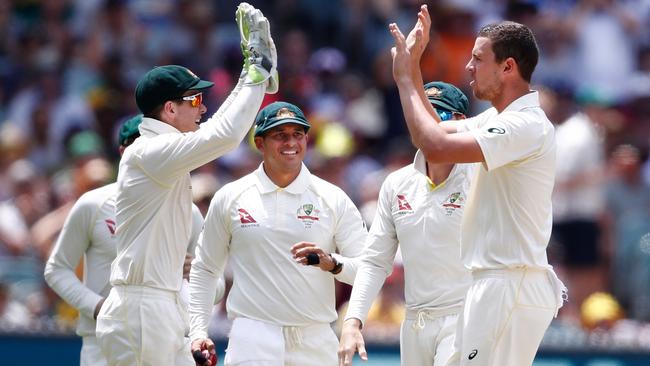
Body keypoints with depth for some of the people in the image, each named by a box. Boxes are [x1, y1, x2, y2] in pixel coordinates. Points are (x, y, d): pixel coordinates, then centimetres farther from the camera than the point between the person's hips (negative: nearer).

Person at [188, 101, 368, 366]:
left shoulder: (333, 199, 5)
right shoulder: (230, 198, 6)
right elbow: (203, 271, 14)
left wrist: (332, 263, -19)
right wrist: (198, 332, 4)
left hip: (316, 344, 2)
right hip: (253, 342, -2)